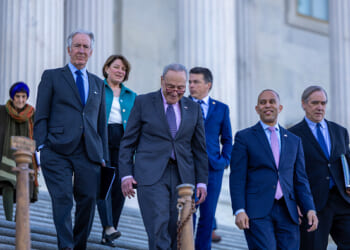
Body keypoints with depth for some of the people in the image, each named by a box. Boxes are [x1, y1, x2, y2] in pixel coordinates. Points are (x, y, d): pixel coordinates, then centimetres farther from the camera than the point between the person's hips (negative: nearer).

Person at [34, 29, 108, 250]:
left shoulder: (98, 84, 21)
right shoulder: (52, 77, 10)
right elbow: (41, 116, 4)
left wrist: (103, 155, 14)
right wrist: (41, 147, -7)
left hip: (89, 153, 3)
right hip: (58, 150, -3)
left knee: (89, 200, -2)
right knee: (62, 198, -13)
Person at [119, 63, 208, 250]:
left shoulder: (193, 108, 13)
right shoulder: (143, 102, 5)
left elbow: (199, 148, 16)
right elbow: (128, 142, 5)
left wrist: (202, 181, 9)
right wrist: (126, 174, -5)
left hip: (182, 177, 3)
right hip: (151, 175, -3)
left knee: (177, 233, -1)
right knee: (158, 229, -15)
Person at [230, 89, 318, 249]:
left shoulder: (294, 141, 18)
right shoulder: (244, 137, 7)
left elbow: (300, 180, 16)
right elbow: (237, 178, 0)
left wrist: (309, 209, 3)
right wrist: (239, 210, -11)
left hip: (287, 212, 4)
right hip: (257, 212, -4)